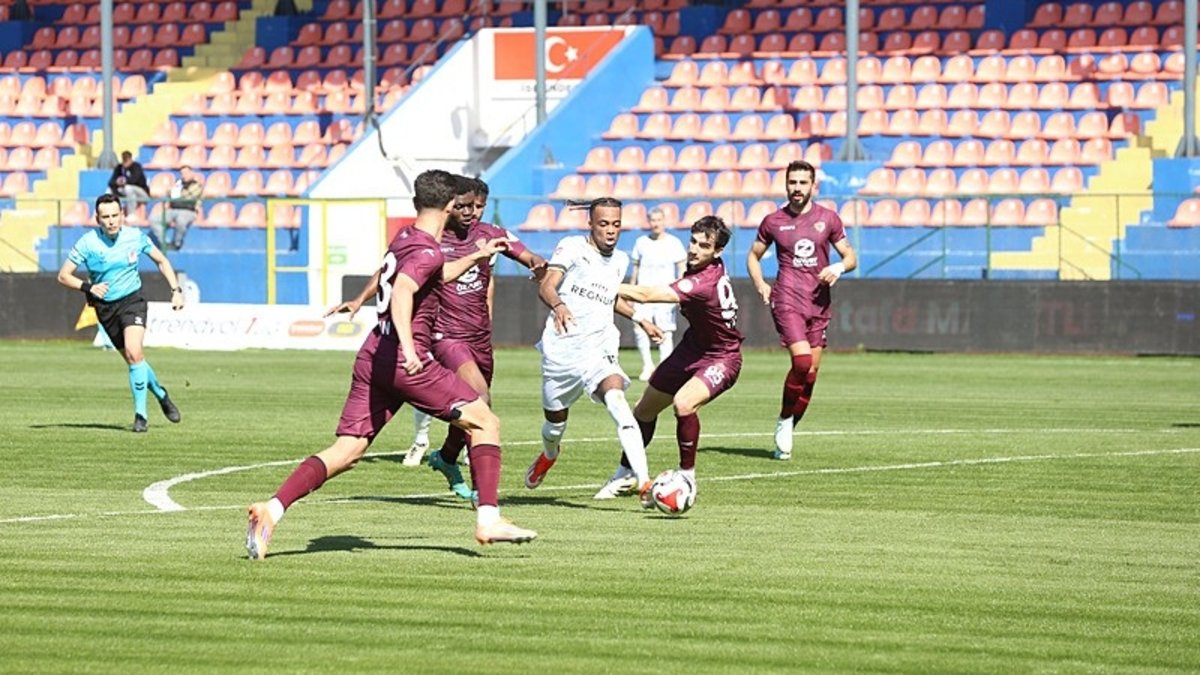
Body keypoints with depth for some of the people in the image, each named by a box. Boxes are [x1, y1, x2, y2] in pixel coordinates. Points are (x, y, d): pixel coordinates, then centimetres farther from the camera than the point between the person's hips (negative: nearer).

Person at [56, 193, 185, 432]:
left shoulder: (136, 237, -7)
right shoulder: (88, 243, -12)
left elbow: (161, 261, 10)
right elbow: (63, 276, -8)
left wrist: (176, 290, 2)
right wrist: (88, 287, -25)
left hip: (132, 299, -1)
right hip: (105, 307, 1)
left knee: (134, 352, -23)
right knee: (134, 359, 6)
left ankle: (140, 414, -16)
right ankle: (161, 395, 34)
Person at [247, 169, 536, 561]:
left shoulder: (402, 238, 19)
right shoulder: (428, 251, -9)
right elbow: (401, 292, -26)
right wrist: (408, 346, -39)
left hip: (372, 356, 8)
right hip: (406, 361, -8)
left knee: (346, 452, 2)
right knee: (485, 422, 2)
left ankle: (272, 509, -14)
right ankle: (488, 520, -6)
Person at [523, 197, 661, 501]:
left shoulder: (620, 261, 15)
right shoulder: (573, 247, -3)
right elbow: (546, 285, -18)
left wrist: (642, 320, 35)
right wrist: (557, 305, -38)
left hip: (599, 348, 2)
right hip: (561, 347, -2)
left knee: (617, 399, -26)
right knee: (555, 420, 10)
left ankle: (643, 480, -39)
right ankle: (549, 454, 50)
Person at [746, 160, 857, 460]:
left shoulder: (828, 219, 7)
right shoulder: (773, 221, 4)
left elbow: (850, 256, 12)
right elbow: (753, 256, 17)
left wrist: (839, 268, -10)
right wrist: (760, 284, 0)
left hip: (819, 303, 3)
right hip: (787, 300, -3)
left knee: (811, 373, 3)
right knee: (802, 361, -22)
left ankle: (787, 433, 15)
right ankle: (784, 421, -2)